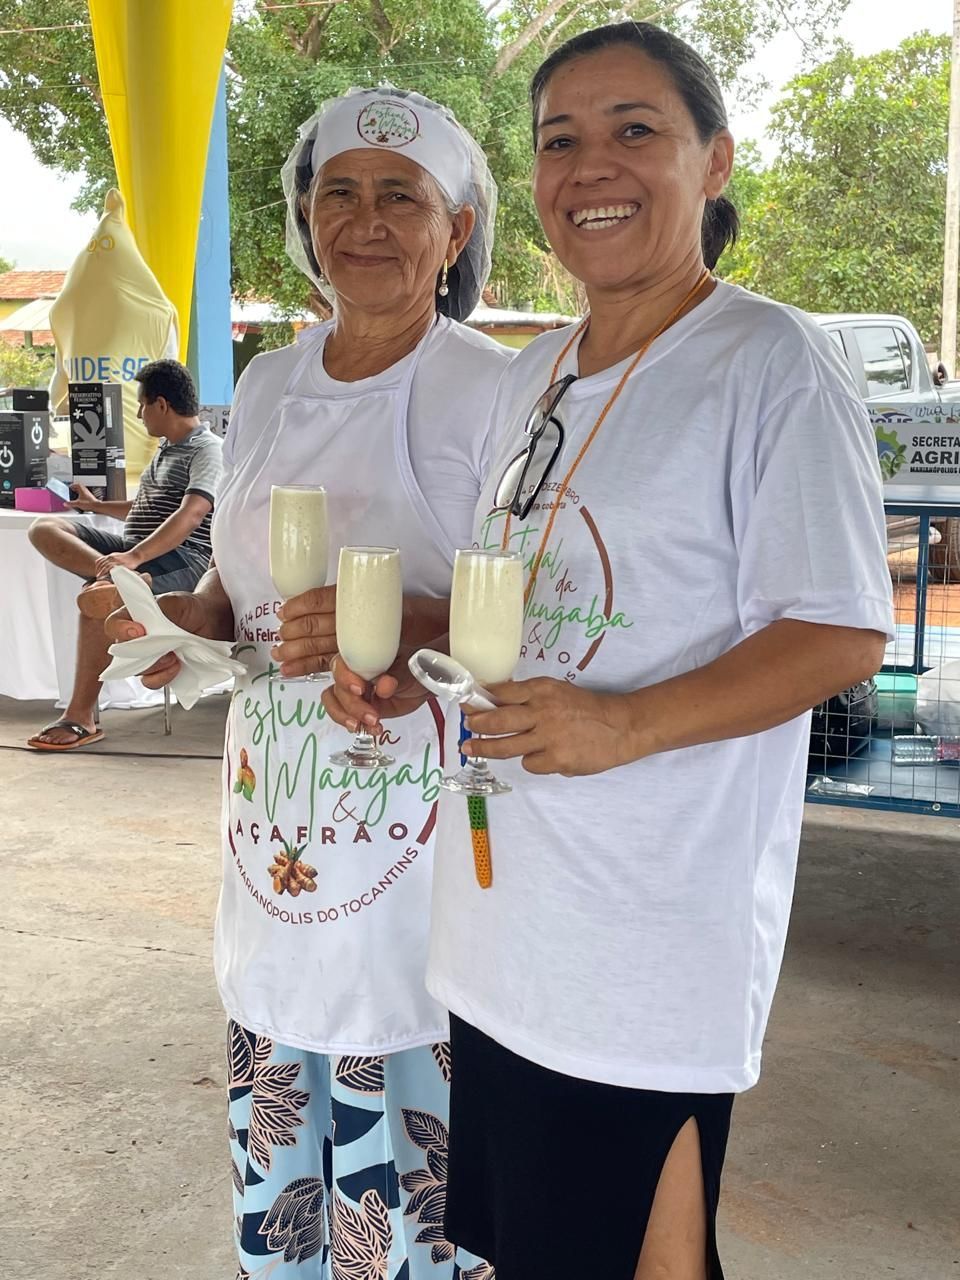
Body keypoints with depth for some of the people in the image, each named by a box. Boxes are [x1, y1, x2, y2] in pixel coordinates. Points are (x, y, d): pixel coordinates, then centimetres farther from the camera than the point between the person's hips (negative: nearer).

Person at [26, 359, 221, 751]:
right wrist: (97, 505, 47)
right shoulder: (167, 449, 23)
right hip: (134, 548, 10)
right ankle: (112, 574, -34)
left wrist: (134, 557, -35)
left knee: (96, 599, -34)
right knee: (44, 528, -6)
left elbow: (190, 516, -25)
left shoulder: (208, 450, -9)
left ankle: (82, 717, -25)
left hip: (181, 559, -10)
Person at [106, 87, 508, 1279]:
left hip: (417, 824, -5)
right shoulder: (265, 386, 10)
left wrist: (391, 627, -24)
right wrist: (196, 617, -1)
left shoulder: (495, 394, -8)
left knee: (405, 1151, 3)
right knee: (277, 1139, 16)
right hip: (279, 823, 6)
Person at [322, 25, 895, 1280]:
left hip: (653, 949, -7)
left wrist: (624, 724, -26)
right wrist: (411, 666, 4)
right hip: (503, 927, 7)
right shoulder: (529, 377, 14)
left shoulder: (772, 363, -10)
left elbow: (841, 635, -14)